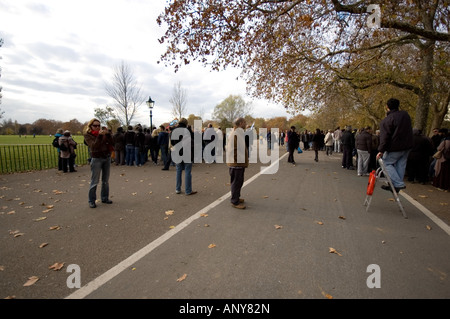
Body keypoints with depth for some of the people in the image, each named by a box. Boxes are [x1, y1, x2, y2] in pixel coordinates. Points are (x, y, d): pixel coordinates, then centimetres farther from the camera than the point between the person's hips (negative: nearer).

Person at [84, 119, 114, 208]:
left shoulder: (104, 132, 6)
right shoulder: (88, 135, -3)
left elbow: (112, 143, -2)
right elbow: (93, 146, -17)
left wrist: (108, 134, -14)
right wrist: (99, 135, -25)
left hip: (107, 158, 4)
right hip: (97, 159, -4)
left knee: (106, 180, 11)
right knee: (94, 181, -1)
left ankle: (105, 198, 23)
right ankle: (92, 201, 11)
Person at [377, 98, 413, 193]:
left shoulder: (386, 121, -17)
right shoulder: (405, 114, 7)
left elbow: (384, 137, -21)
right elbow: (409, 130, 19)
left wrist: (381, 150, -20)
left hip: (395, 147, -7)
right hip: (407, 146, 8)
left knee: (387, 163, 4)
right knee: (400, 165, 12)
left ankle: (399, 183, -5)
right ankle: (396, 186, 20)